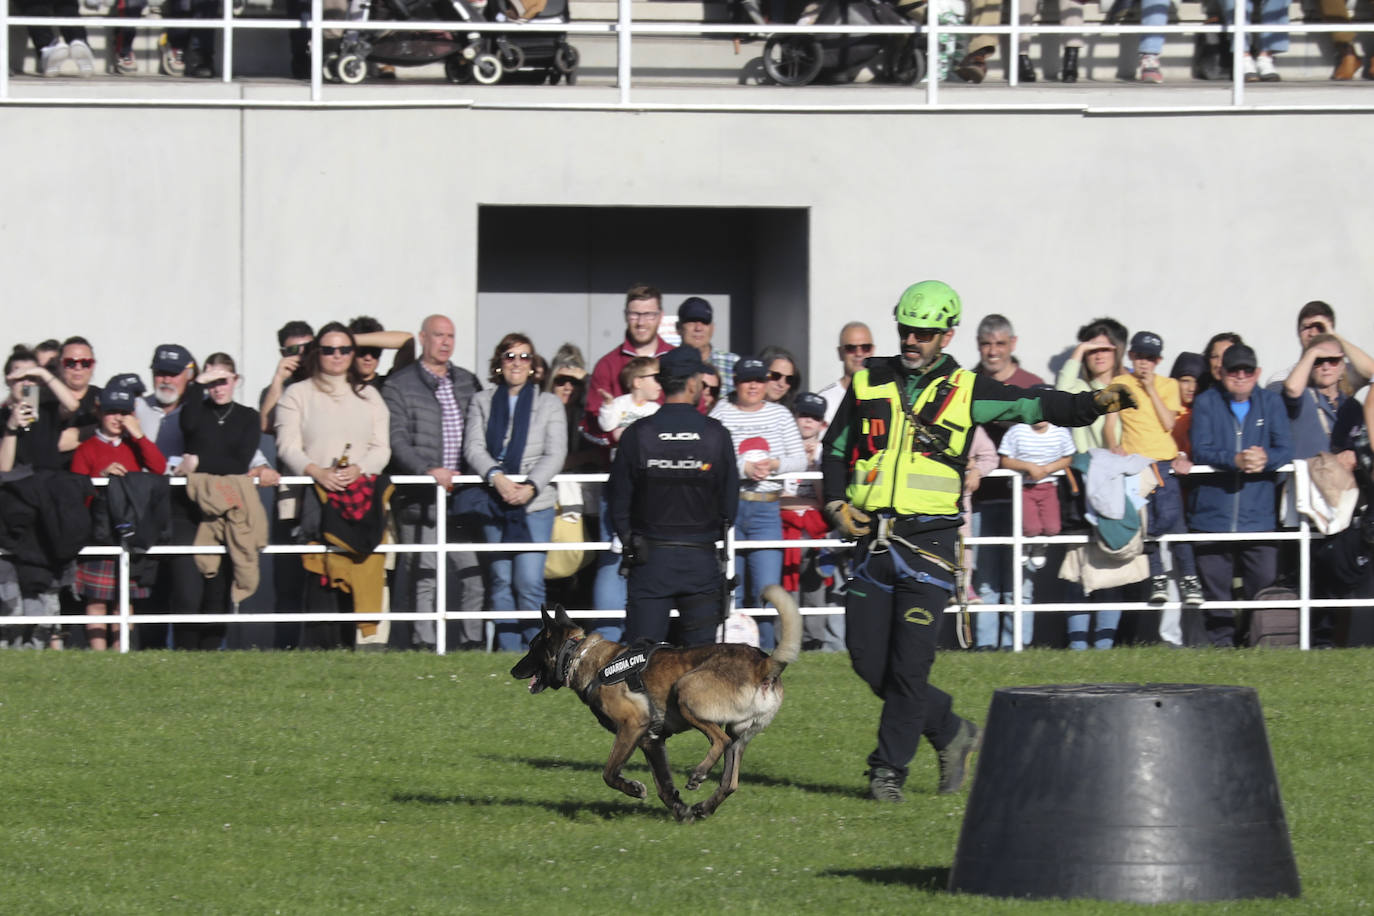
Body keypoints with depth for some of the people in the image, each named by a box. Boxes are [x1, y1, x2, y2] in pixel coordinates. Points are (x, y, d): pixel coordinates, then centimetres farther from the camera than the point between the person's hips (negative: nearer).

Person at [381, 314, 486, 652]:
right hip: (420, 499, -4)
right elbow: (397, 440, -6)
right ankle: (424, 645, 2)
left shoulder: (467, 383, 17)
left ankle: (473, 643, 4)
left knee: (474, 574, -2)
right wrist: (429, 470, -17)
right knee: (422, 580, -2)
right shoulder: (399, 385, 2)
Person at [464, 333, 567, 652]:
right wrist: (496, 477, -15)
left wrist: (530, 487, -13)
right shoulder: (482, 402, 15)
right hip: (494, 503, 2)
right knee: (501, 581, -1)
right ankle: (508, 652, 3)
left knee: (529, 582, -12)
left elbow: (555, 453, 3)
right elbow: (473, 447, 3)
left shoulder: (549, 404, 12)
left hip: (535, 503, -2)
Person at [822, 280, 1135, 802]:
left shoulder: (964, 391, 4)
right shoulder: (868, 383, 10)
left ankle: (889, 768, 2)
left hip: (929, 541, -3)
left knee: (910, 662, -10)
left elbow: (1037, 406, 0)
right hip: (873, 538, 3)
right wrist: (837, 504, 3)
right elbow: (835, 447, 18)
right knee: (868, 659, 2)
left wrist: (1095, 404, -17)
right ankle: (951, 733, 21)